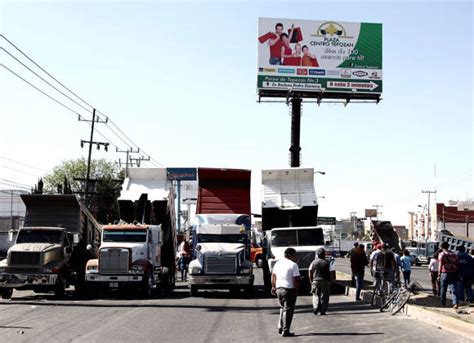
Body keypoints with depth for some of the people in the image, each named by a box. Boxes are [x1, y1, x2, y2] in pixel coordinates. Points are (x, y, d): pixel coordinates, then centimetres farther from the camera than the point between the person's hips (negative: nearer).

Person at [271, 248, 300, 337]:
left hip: (279, 289, 7)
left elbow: (273, 276, 14)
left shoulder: (278, 263, 9)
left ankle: (280, 328, 22)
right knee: (288, 310, 0)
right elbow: (296, 279, -16)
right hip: (289, 289, -7)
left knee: (283, 308, 22)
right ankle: (285, 331, 1)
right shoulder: (293, 265, -12)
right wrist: (296, 290, -4)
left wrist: (273, 286, 22)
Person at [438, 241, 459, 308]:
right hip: (453, 273, 4)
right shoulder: (453, 254, 12)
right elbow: (456, 264, 13)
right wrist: (456, 274, 19)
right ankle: (455, 303, -15)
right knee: (454, 289, 0)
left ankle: (443, 303, 18)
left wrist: (439, 275, -12)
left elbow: (440, 265, -13)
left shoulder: (441, 254, -5)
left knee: (443, 290, 10)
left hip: (445, 273, -4)